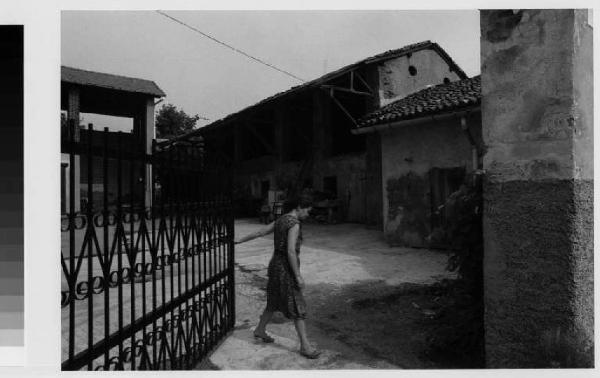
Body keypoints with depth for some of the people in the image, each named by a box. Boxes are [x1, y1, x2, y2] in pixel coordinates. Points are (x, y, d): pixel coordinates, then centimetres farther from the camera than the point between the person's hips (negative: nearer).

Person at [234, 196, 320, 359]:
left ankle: (260, 330, 39)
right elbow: (291, 251, -26)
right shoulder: (294, 224, -19)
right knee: (297, 307, -4)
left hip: (276, 265, 9)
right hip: (286, 268, -9)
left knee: (275, 301, 23)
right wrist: (298, 276, -23)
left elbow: (258, 232, 16)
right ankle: (305, 345, 2)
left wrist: (240, 240, 25)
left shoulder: (280, 221, 9)